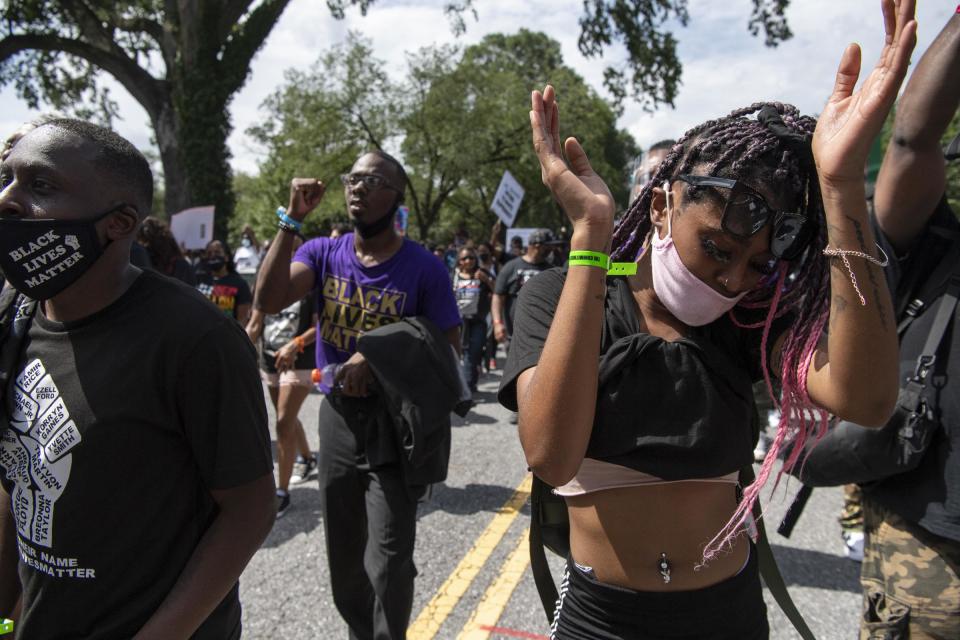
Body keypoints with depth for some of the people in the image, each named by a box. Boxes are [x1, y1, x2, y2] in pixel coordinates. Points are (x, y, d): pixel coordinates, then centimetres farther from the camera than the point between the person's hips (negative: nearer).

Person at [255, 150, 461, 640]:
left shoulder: (423, 267, -9)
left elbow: (448, 345, -7)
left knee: (387, 561, -4)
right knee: (343, 553, 20)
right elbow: (268, 300, -15)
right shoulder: (323, 253, 1)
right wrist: (292, 220, -17)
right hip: (337, 414, 5)